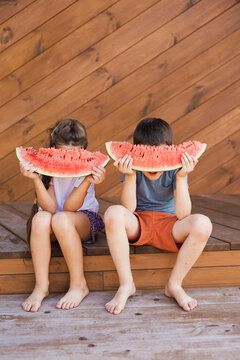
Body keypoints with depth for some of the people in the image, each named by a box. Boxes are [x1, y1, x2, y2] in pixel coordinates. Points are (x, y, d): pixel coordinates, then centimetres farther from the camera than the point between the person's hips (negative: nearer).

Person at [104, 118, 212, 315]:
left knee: (202, 224, -31)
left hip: (169, 225, 1)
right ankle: (126, 284, -18)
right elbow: (128, 209, -18)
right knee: (113, 213, -34)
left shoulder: (175, 168, -11)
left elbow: (183, 214, -19)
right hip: (137, 226, 0)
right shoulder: (133, 167, -11)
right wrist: (129, 176, -28)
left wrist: (181, 177, -27)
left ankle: (174, 284, -10)